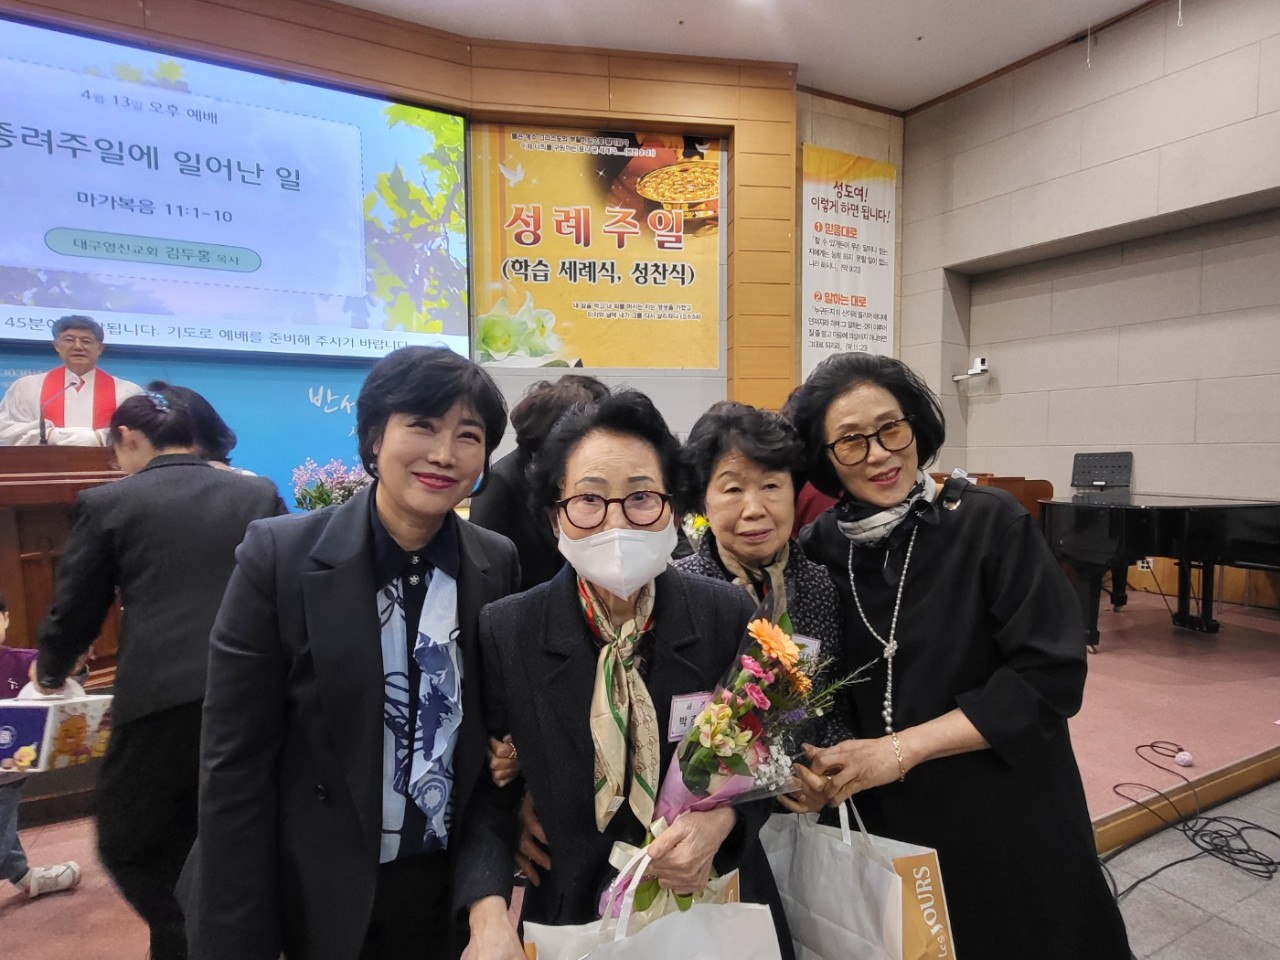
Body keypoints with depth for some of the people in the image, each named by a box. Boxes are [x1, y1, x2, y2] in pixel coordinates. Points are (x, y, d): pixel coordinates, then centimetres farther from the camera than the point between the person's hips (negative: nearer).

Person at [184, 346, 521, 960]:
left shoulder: (499, 564, -8)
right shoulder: (279, 557, -16)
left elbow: (495, 730, 3)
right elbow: (234, 764, -13)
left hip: (451, 889, 3)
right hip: (313, 896, -2)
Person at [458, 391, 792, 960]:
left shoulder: (730, 617, -15)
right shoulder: (503, 634, -16)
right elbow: (487, 793, -7)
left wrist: (721, 822, -21)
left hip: (719, 911, 1)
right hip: (571, 912, 0)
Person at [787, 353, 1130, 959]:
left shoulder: (990, 522, -15)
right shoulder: (818, 550, -6)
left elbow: (1051, 674, -18)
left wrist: (900, 750, -20)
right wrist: (814, 763, -16)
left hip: (1005, 816, -2)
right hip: (880, 821, 3)